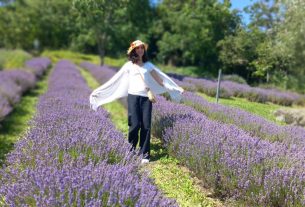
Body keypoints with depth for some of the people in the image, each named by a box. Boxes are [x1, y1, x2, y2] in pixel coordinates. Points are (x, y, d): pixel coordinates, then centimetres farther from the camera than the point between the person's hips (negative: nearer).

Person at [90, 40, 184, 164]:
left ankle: (145, 154, 8)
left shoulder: (148, 65, 16)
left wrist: (175, 89, 20)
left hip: (146, 98, 2)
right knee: (135, 125, -9)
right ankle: (131, 151, 15)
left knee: (146, 126, -3)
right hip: (133, 96, -2)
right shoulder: (129, 65, 10)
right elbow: (115, 80, 9)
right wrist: (98, 92, 7)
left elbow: (159, 79, 19)